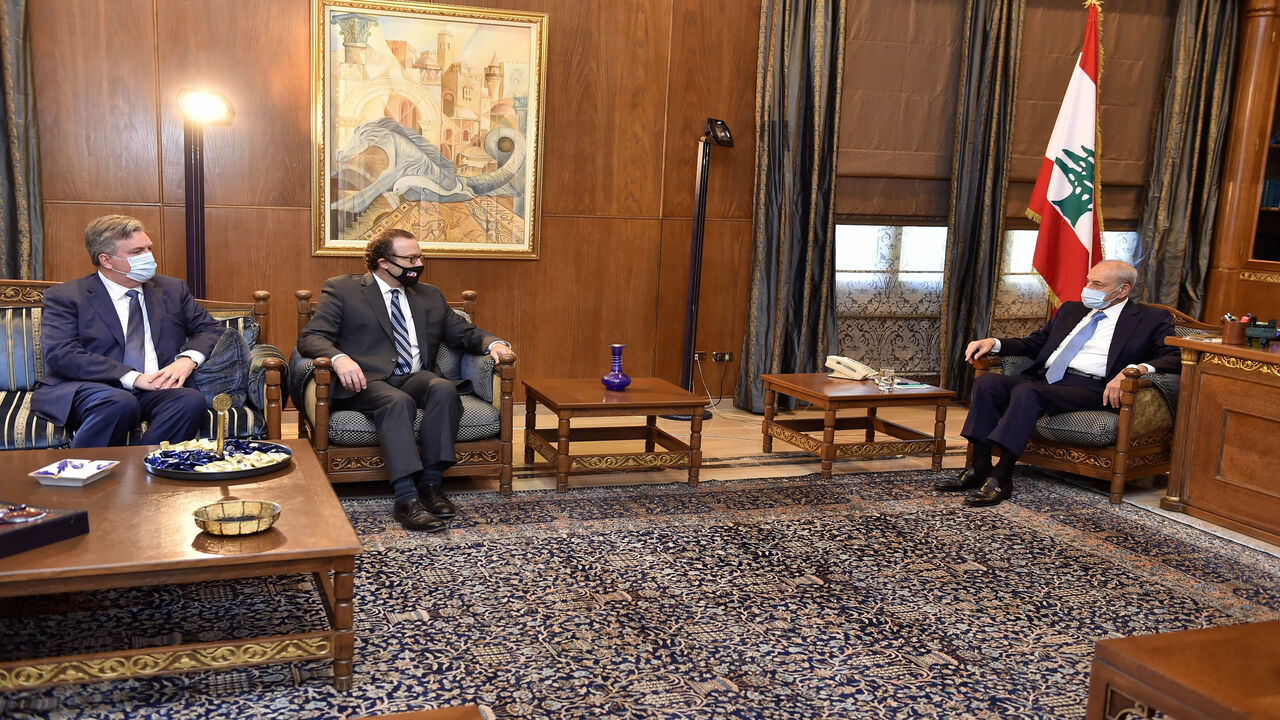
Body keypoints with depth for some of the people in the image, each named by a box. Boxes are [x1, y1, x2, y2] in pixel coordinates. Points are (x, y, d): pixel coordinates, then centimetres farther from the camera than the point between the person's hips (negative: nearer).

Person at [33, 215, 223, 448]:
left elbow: (211, 330, 18)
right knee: (120, 404, -38)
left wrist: (188, 359, -7)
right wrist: (134, 378, -18)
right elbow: (61, 355, -8)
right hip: (86, 390, -3)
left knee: (191, 400, -30)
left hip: (155, 391, 4)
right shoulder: (65, 296, 6)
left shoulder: (172, 289, 19)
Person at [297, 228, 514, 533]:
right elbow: (310, 337, -1)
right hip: (367, 382, -4)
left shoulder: (430, 296, 22)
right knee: (398, 401, -36)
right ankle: (406, 500, -42)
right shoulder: (341, 289, 8)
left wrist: (493, 343, -1)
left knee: (444, 388, -30)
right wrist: (339, 358, -24)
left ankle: (430, 483, -28)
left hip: (416, 378, 4)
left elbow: (464, 332, 23)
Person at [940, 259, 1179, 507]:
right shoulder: (1070, 310, 27)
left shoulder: (1152, 319, 10)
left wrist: (1135, 369, -23)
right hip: (1043, 379, 7)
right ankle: (979, 469, -20)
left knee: (1026, 391, -34)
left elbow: (1173, 357, -3)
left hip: (1090, 388, -6)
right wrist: (994, 342, 11)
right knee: (986, 381, -19)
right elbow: (1033, 343, 30)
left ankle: (1001, 478, -33)